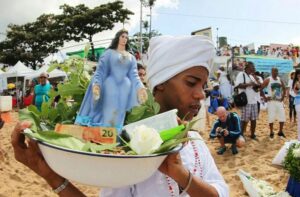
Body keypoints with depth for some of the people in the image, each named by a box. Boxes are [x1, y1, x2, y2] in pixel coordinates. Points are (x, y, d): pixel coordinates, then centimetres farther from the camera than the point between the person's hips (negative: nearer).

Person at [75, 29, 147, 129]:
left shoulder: (131, 58, 18)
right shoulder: (109, 53, 10)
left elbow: (134, 75, 9)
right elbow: (100, 70, 2)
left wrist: (140, 88, -9)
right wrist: (96, 84, -16)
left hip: (124, 89, 3)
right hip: (110, 87, -3)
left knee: (118, 119, 2)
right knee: (108, 117, -7)